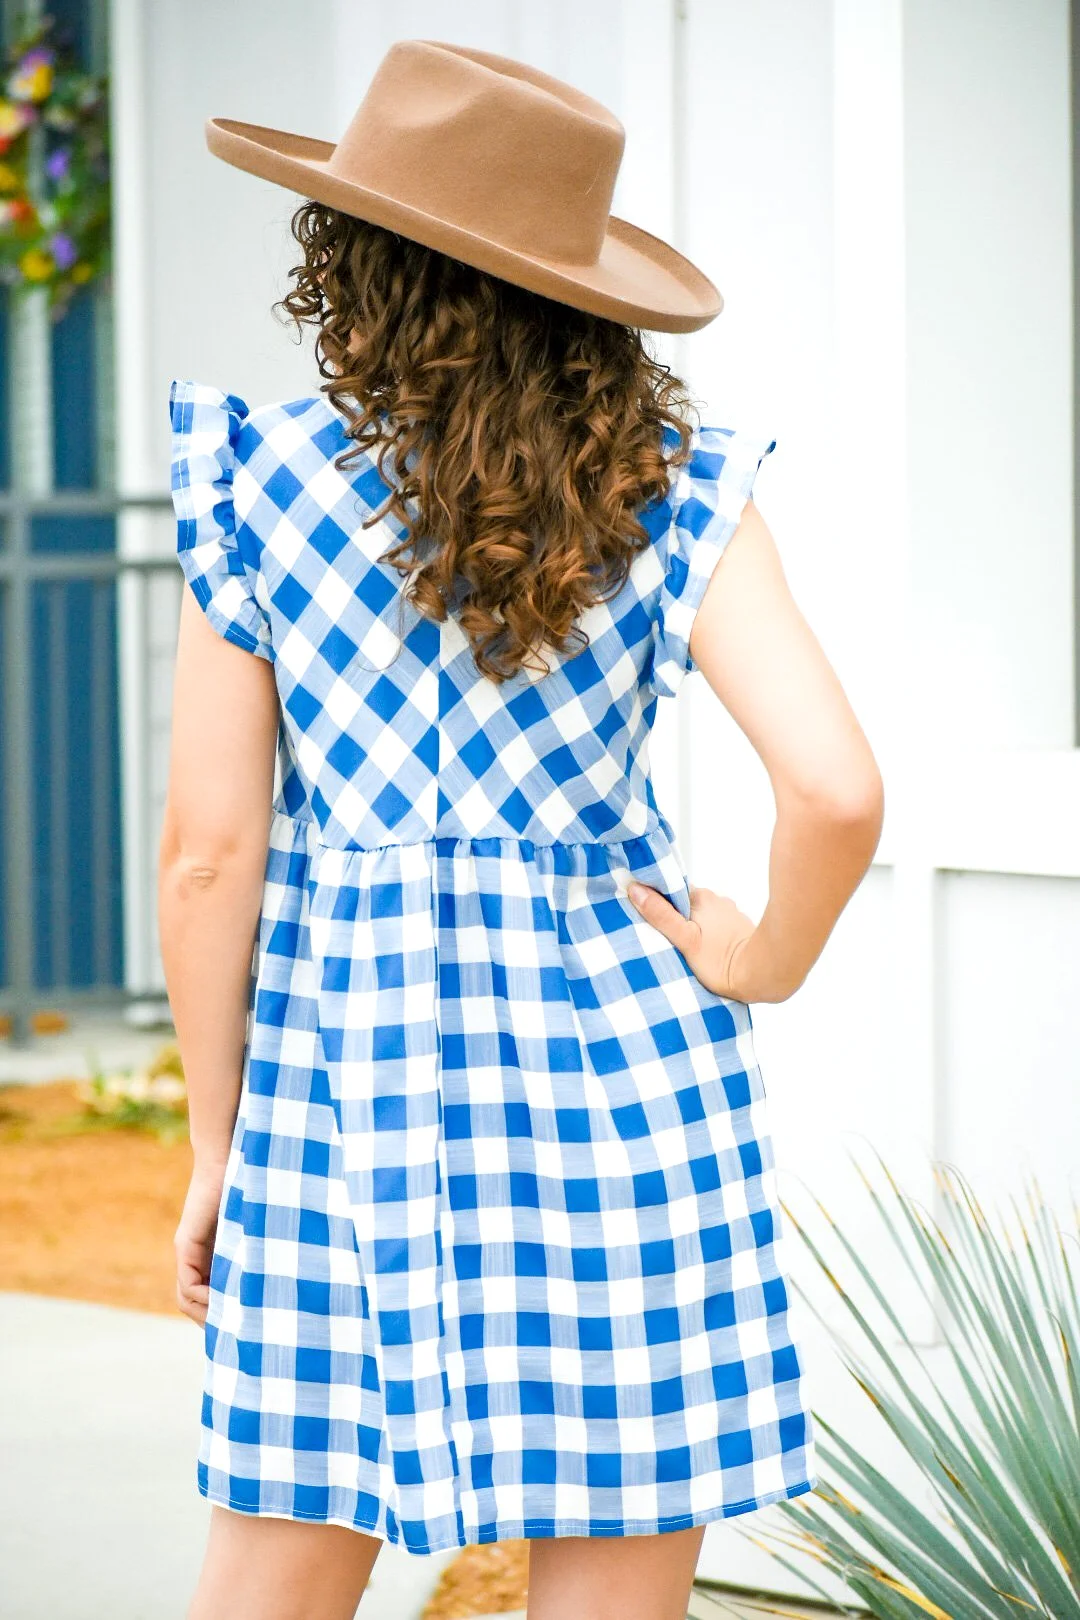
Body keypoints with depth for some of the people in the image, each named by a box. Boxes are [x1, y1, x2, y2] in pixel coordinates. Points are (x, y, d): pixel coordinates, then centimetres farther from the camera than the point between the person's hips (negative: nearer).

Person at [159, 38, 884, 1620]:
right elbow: (838, 788, -17)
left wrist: (217, 1147, 5)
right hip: (616, 1070, 0)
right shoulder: (672, 497, -5)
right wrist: (768, 958, 2)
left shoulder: (253, 490, -4)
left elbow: (210, 856, -4)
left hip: (341, 1058, 1)